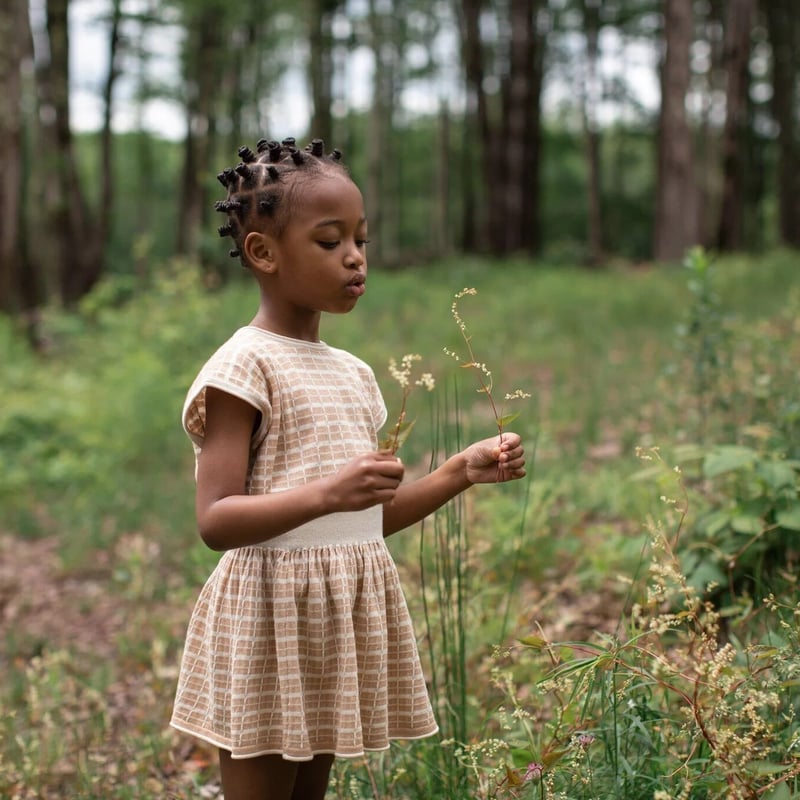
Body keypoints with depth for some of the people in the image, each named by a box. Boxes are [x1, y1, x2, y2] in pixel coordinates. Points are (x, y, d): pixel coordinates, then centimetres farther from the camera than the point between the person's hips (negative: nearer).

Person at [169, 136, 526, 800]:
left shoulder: (352, 373, 12)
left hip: (344, 614, 8)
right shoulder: (244, 365, -11)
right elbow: (216, 521, -18)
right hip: (269, 618, -7)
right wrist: (326, 494, -32)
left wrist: (462, 472, 6)